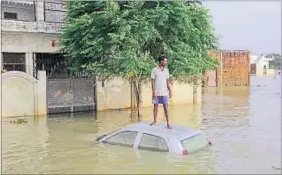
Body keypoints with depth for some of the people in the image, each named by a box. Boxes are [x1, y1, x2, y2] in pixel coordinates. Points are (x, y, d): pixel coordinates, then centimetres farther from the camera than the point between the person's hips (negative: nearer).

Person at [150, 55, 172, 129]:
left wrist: (170, 91, 6)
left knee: (165, 107, 1)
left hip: (164, 92, 2)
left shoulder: (166, 70, 7)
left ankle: (168, 123, 3)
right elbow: (153, 81, -6)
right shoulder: (154, 70, -4)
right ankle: (155, 121, 20)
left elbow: (168, 81, 10)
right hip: (156, 92, -2)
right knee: (155, 106, 8)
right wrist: (153, 91, -12)